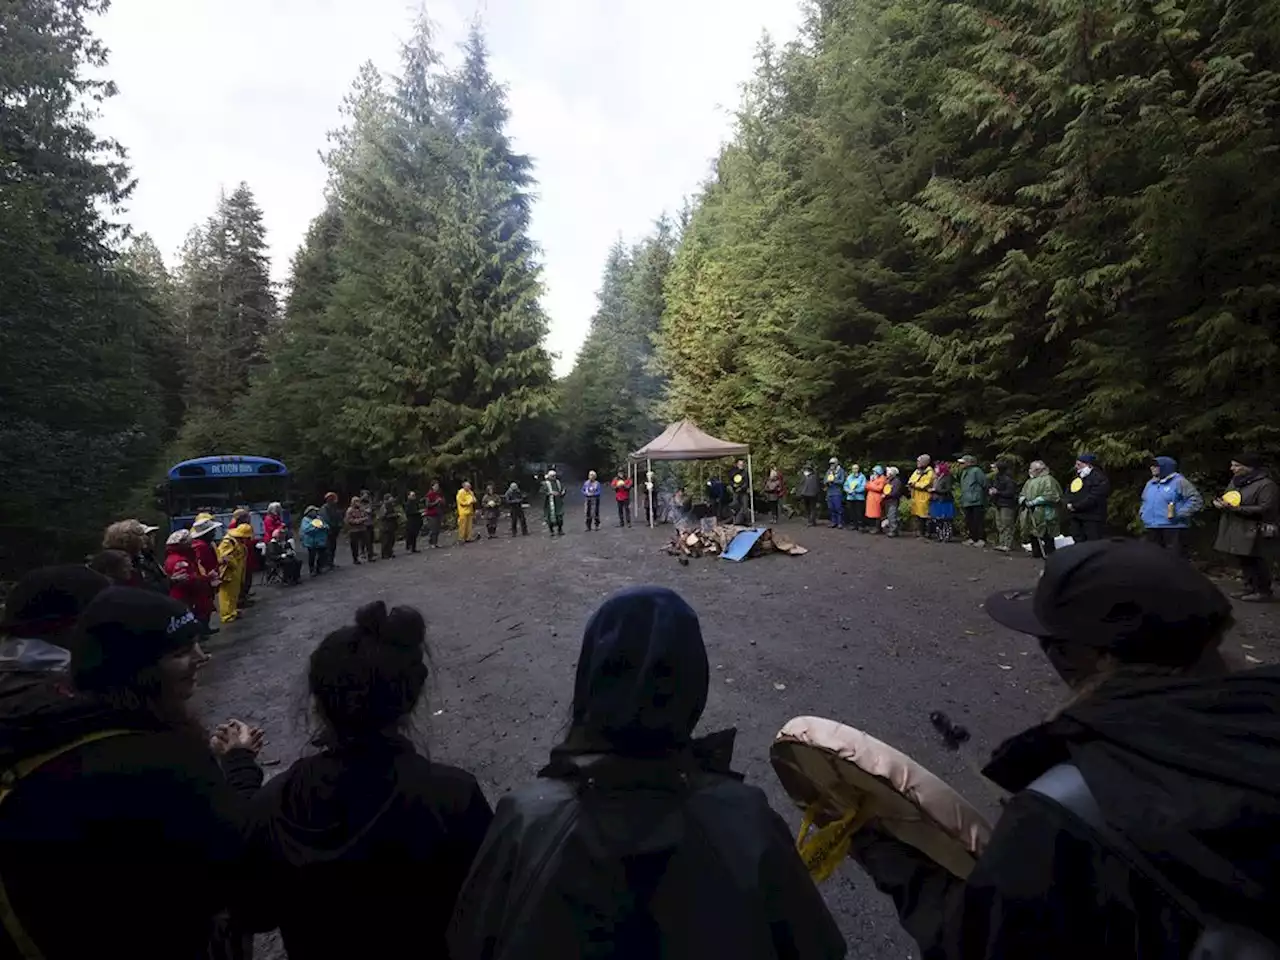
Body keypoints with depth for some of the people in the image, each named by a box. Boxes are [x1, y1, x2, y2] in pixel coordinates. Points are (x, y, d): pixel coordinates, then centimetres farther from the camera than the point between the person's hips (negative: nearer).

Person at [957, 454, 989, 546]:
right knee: (969, 521, 11)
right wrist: (962, 500, 19)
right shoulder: (964, 472, 18)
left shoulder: (976, 471, -10)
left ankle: (981, 539, 0)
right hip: (967, 502, 9)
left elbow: (984, 484, -12)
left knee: (978, 521, -5)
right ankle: (971, 538, 18)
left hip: (976, 502, -9)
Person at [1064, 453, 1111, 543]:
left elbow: (1093, 498, -19)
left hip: (1092, 518, -8)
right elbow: (1068, 493, 18)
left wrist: (1076, 506, -16)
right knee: (1079, 543, 12)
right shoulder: (1078, 477, 21)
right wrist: (1069, 504, -3)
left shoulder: (1099, 479, -8)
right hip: (1076, 518, 9)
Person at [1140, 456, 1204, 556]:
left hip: (1172, 528, -7)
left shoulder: (1179, 482, -5)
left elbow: (1196, 500, -12)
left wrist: (1179, 515, -17)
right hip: (1150, 528, 7)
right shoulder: (1150, 483, 17)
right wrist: (1142, 512, 15)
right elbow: (1145, 501, 33)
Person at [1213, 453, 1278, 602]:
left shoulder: (1266, 485, -14)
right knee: (1245, 562, 14)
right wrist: (1221, 503, -2)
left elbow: (1265, 509, -20)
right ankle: (1250, 588, 23)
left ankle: (1263, 592, 8)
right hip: (1237, 530, 8)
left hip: (1256, 533, -8)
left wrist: (1235, 508, -24)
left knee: (1258, 563, -2)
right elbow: (1229, 498, 22)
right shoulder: (1235, 481, 11)